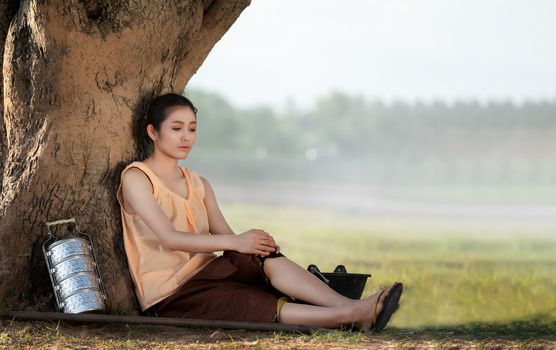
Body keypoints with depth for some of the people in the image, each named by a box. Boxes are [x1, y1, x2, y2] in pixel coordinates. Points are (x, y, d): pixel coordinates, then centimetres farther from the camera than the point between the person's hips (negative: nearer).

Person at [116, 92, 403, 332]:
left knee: (264, 256, -26)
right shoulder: (136, 178, -2)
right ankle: (350, 316, -45)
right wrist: (235, 242, -26)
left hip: (203, 276, 6)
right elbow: (169, 238, -17)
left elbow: (227, 237, 7)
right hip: (167, 296, -5)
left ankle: (349, 307, -41)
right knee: (257, 305, -30)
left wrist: (253, 243, -18)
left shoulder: (198, 185, 20)